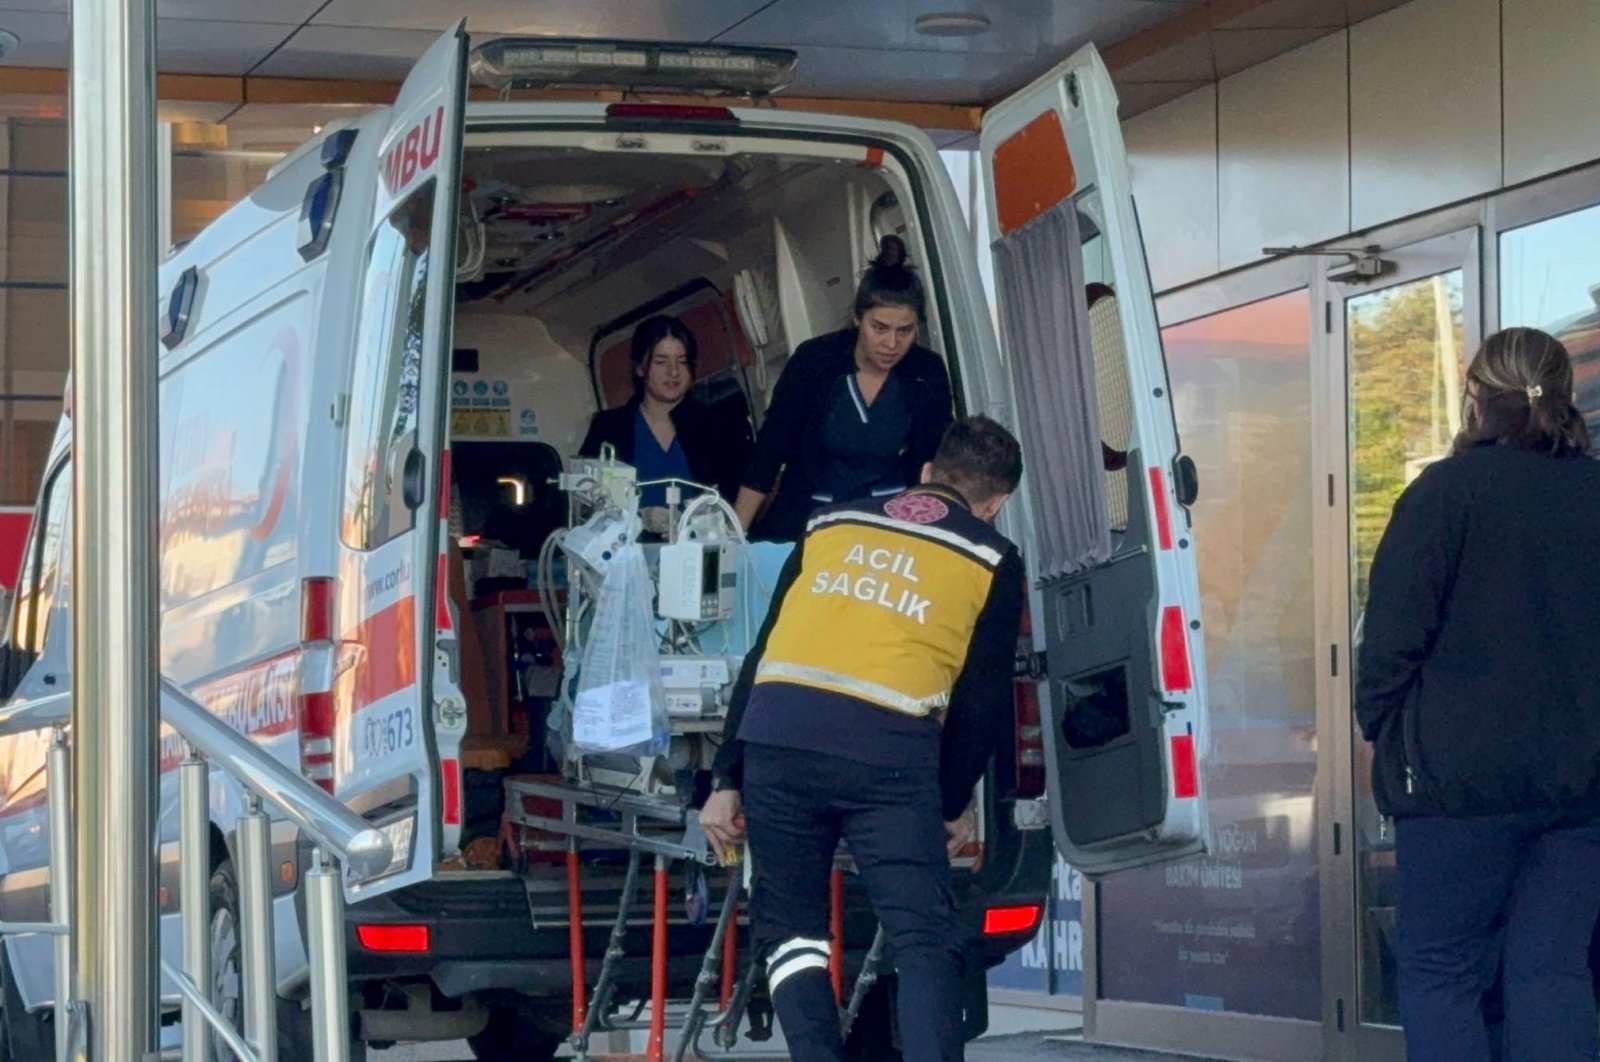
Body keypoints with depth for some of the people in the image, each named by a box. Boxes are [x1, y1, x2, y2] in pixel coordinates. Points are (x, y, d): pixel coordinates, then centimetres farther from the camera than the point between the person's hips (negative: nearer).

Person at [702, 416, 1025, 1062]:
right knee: (924, 939, 1)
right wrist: (955, 803, 26)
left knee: (790, 925, 16)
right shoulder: (992, 559, 16)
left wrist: (726, 780, 21)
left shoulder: (833, 523, 24)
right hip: (890, 748, -3)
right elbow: (985, 701, 13)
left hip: (775, 733, 3)